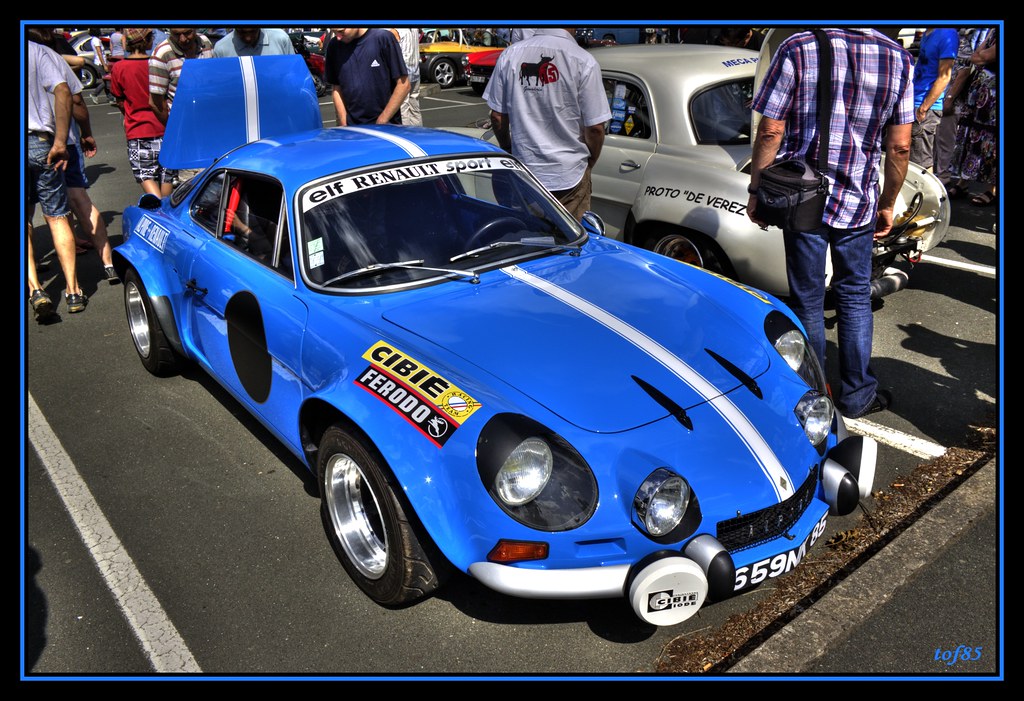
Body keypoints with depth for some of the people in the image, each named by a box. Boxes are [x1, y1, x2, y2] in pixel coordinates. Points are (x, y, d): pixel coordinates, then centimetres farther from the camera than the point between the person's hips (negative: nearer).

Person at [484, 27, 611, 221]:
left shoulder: (510, 55, -4)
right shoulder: (583, 62, -14)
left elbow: (497, 117, 2)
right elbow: (595, 128, -11)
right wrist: (589, 163, 8)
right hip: (569, 176, -3)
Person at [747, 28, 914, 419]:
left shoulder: (797, 49, -10)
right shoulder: (899, 60, -2)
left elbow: (770, 132, -11)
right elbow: (899, 147, 0)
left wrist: (756, 190, 0)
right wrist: (888, 204, 12)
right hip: (858, 203, 2)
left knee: (807, 300, 10)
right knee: (855, 298, 17)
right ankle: (857, 394, 25)